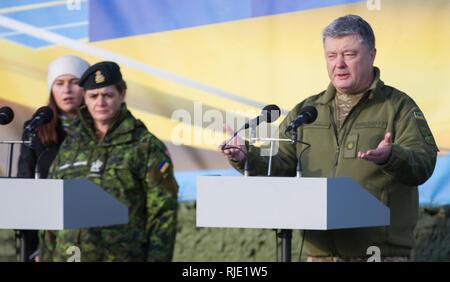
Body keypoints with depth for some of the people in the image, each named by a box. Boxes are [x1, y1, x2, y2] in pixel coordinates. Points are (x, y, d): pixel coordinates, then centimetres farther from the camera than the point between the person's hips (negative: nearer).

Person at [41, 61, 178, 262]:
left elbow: (163, 215, -5)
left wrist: (157, 258, -12)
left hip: (124, 257, -4)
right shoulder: (69, 147, 14)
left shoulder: (146, 147, -1)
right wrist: (47, 258, 11)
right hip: (67, 258, 5)